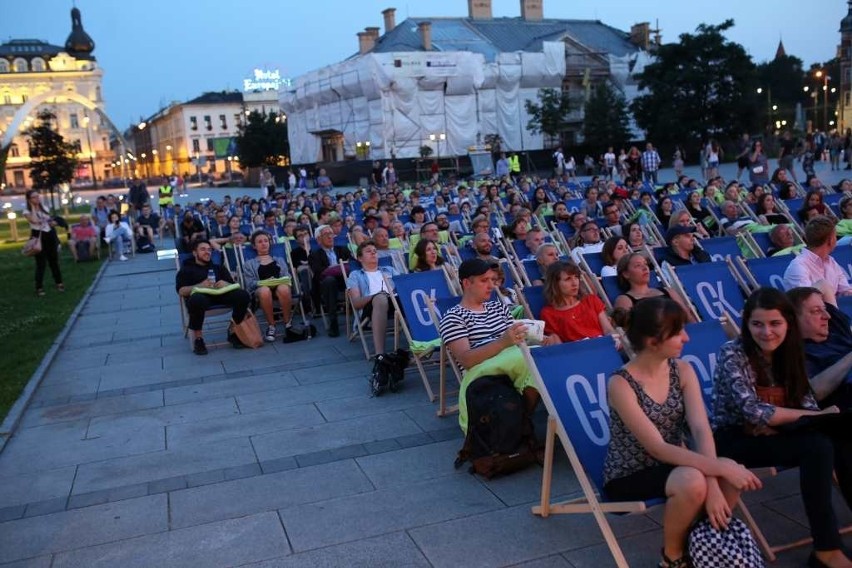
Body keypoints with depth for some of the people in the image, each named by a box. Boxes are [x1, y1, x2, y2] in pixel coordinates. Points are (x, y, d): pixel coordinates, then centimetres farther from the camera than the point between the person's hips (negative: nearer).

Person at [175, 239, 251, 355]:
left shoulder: (218, 267, 33)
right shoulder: (186, 269, 23)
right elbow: (181, 291, 5)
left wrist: (226, 284, -7)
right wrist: (200, 286, -13)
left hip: (221, 295, 3)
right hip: (200, 294, -3)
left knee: (243, 295, -28)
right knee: (197, 300, -42)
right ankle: (198, 338, -23)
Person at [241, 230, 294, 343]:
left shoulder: (280, 260, 32)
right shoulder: (249, 264, 25)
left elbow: (287, 276, 16)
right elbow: (250, 283, 8)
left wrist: (281, 281, -9)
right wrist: (264, 283, -13)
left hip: (280, 285, 1)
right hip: (260, 288, -1)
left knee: (283, 289, -39)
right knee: (265, 290, -41)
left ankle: (288, 323, -24)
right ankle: (271, 326, -26)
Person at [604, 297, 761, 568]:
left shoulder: (683, 370, -3)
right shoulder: (620, 384, -22)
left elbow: (701, 429, -14)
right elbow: (657, 447, -26)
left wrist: (713, 483, -28)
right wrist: (719, 469, -33)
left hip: (672, 465, 6)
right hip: (628, 476, -5)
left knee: (733, 474, -21)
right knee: (692, 482, -33)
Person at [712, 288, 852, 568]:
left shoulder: (788, 354, 6)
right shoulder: (732, 354, -15)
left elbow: (807, 402, 1)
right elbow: (752, 411, -23)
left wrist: (777, 420, -22)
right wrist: (816, 417, -18)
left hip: (775, 434, 6)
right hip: (735, 439, -6)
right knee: (817, 446, -28)